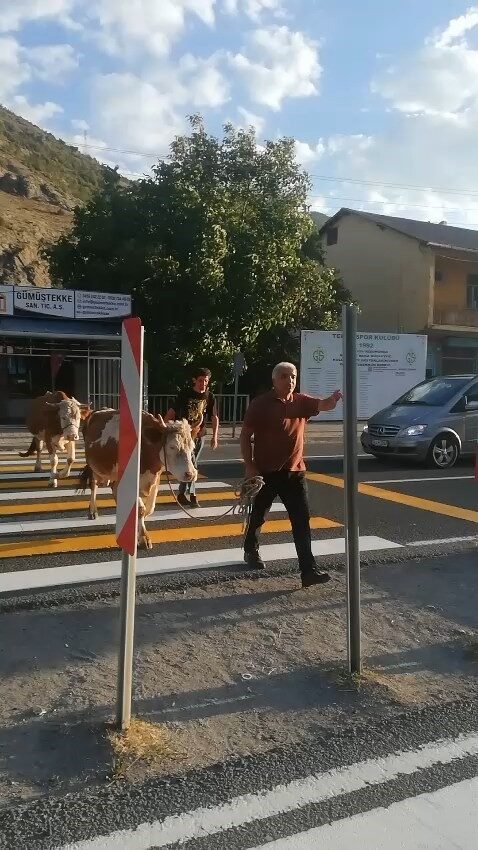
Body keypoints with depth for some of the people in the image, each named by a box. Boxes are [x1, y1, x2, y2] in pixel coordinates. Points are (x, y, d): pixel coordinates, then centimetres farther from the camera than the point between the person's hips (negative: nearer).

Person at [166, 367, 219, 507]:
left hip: (199, 435, 3)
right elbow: (172, 413, -3)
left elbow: (214, 418, 1)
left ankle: (182, 494, 21)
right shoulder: (185, 394, -6)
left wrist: (214, 437, -8)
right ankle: (192, 495, -8)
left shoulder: (210, 397, 1)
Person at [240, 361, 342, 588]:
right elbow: (245, 436, -6)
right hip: (265, 472, -3)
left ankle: (308, 570, -5)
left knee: (302, 521, -4)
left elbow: (323, 405, -15)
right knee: (258, 516, 15)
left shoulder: (301, 401, 3)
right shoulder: (260, 404, -7)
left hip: (294, 471, 3)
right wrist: (249, 466, -12)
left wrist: (334, 398, -39)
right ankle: (251, 551, 40)